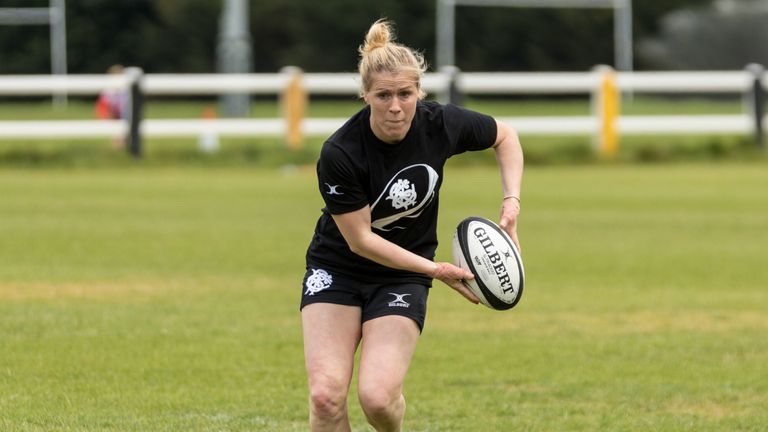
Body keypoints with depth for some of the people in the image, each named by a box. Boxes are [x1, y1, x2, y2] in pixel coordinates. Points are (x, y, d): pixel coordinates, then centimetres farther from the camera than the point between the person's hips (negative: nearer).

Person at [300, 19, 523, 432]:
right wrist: (437, 270, -21)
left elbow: (504, 136, 5)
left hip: (403, 277, 1)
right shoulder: (339, 155, -26)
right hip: (337, 270, -1)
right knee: (326, 395, -18)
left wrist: (511, 203, -7)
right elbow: (360, 240, -18)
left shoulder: (441, 124, -17)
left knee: (377, 397, -17)